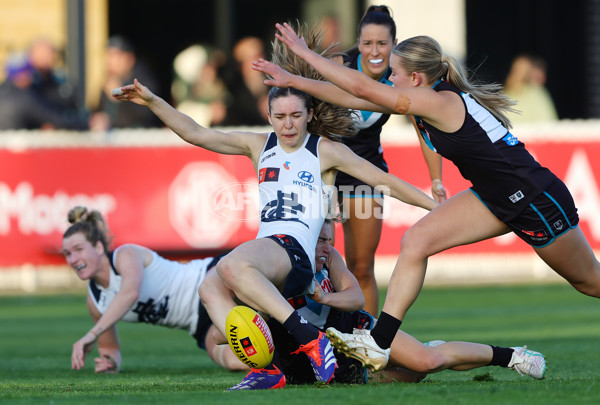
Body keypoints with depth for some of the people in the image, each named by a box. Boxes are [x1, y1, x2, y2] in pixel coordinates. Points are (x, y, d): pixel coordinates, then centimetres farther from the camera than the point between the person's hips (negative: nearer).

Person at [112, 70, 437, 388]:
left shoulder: (325, 151, 8)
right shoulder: (258, 146, 20)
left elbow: (385, 181, 10)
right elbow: (195, 133, 18)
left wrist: (438, 205, 7)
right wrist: (152, 101, 9)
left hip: (297, 252, -5)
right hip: (264, 246, 5)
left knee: (231, 266, -37)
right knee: (210, 289, -28)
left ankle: (309, 339, -36)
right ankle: (264, 367, -37)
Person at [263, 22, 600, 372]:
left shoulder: (440, 103, -27)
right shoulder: (426, 101, -1)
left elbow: (362, 87, -28)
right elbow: (356, 98, 5)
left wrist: (304, 52, -22)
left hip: (538, 200, -8)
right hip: (497, 199, 8)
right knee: (416, 241, -7)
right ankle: (379, 345, -8)